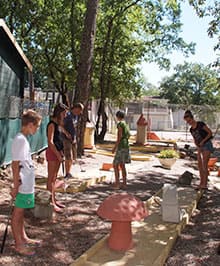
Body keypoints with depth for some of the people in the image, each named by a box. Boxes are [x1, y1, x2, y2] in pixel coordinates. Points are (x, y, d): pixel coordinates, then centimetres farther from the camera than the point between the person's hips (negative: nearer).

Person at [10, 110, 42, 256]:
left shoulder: (22, 139, 9)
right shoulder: (20, 140, -19)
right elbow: (15, 164, -20)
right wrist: (16, 186, -18)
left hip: (27, 183, 9)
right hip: (23, 185, -9)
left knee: (21, 212, 19)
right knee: (18, 213, 3)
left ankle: (23, 238, 33)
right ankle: (19, 245, 15)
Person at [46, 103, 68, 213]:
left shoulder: (58, 124, 13)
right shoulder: (52, 124, -14)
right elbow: (50, 142, -19)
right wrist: (58, 155, -18)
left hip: (58, 152, 9)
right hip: (52, 152, -9)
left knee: (54, 178, 15)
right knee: (51, 179, -2)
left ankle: (54, 200, 25)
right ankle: (51, 202, 4)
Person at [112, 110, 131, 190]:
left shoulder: (120, 124, -13)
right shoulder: (125, 124, 15)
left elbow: (119, 137, -18)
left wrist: (115, 147, -14)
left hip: (121, 146, -9)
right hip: (126, 145, 9)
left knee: (115, 165, -5)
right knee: (122, 165, 12)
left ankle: (117, 184, -6)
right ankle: (124, 183, 14)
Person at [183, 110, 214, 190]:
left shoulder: (200, 124, -12)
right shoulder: (191, 130, 8)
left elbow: (210, 133, -11)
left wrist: (203, 141, -16)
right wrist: (198, 147, 0)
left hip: (207, 145, -7)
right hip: (200, 147, 7)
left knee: (204, 164, -13)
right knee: (200, 165, 6)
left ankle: (205, 184, -13)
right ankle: (201, 183, 15)